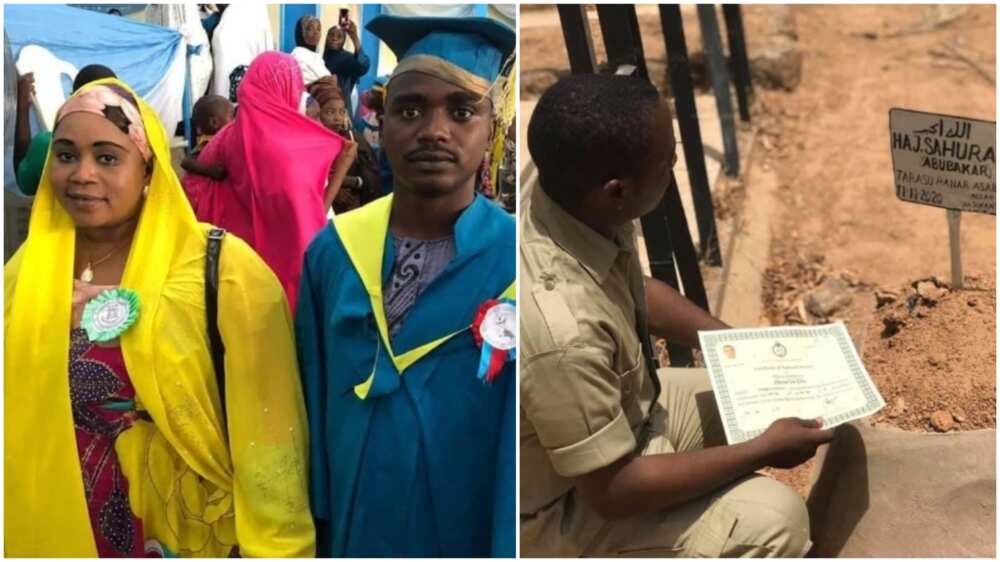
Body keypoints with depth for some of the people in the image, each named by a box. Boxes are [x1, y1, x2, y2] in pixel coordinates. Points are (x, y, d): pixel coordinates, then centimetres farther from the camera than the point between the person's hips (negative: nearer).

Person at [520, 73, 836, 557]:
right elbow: (612, 491, -29)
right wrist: (763, 450, -20)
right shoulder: (564, 331, -40)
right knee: (774, 520, -15)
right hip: (567, 504, -8)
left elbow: (638, 292, 7)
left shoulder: (571, 209, -15)